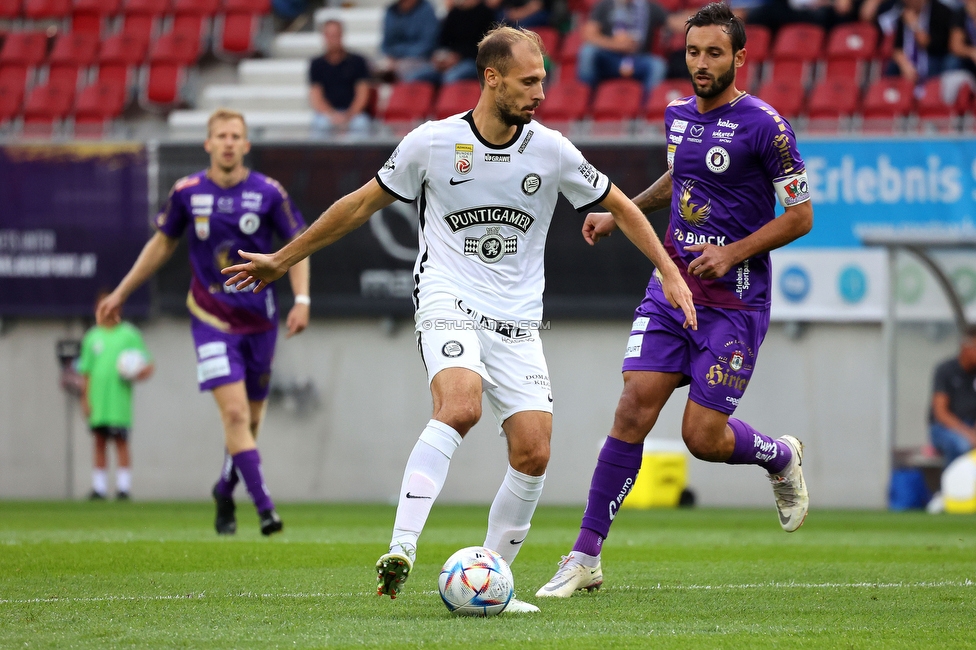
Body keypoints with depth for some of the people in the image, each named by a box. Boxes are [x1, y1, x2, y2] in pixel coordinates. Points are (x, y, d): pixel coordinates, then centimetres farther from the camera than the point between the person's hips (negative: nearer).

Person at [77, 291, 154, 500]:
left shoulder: (130, 334, 6)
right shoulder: (92, 337, 14)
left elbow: (147, 364, 7)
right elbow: (86, 372, 14)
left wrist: (143, 372, -16)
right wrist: (85, 399, 6)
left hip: (119, 398, -3)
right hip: (98, 398, 3)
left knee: (121, 442, -6)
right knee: (100, 442, 3)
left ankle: (123, 487, -5)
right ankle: (99, 488, 7)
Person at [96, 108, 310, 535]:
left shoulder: (269, 193, -4)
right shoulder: (187, 192, -2)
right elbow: (162, 244, 12)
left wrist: (301, 300, -11)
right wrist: (121, 293, 16)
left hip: (259, 319, 1)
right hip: (211, 319, -1)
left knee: (250, 419, 10)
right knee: (234, 413, -16)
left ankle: (225, 491, 35)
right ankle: (264, 507, -19)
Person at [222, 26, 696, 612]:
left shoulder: (551, 150, 0)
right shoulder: (433, 143, -4)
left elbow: (620, 207, 14)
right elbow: (362, 205, 8)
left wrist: (670, 274, 7)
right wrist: (281, 261, 13)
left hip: (518, 321, 3)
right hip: (449, 300, -3)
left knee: (533, 453, -9)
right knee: (461, 405, -32)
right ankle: (401, 551, -36)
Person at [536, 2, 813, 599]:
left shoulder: (763, 126, -12)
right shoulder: (678, 115, 8)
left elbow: (800, 215, -9)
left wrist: (733, 253, -17)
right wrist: (621, 214, 22)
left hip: (734, 300, -5)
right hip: (671, 286, 5)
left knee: (704, 436, -7)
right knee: (634, 408, -8)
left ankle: (782, 458, 29)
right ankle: (586, 557, -6)